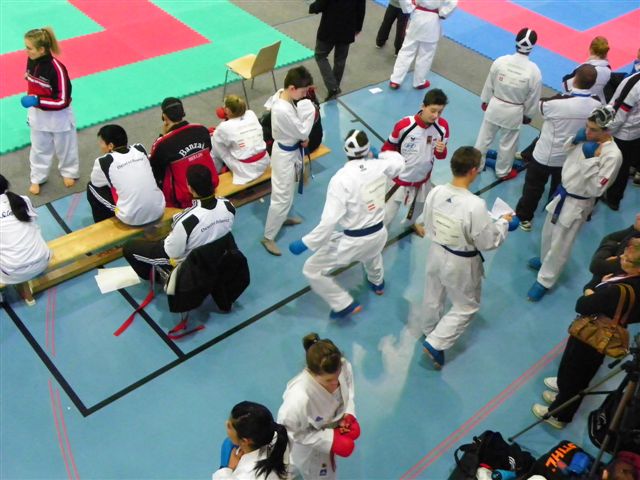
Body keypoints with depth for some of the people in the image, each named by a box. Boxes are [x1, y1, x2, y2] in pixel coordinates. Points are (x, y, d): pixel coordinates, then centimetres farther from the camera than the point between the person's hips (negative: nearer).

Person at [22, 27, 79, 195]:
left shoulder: (56, 69, -29)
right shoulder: (31, 61, -8)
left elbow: (63, 101, -26)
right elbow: (32, 86, 8)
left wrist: (37, 101, -31)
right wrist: (31, 106, 15)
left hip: (58, 116, -6)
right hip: (38, 115, 6)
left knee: (64, 147, 19)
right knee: (39, 149, 21)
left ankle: (69, 172, 44)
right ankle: (37, 178, 39)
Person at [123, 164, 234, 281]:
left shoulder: (186, 220, -39)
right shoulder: (228, 206, -22)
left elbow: (172, 252, -22)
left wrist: (172, 235, -2)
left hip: (187, 262, -5)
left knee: (129, 247, 12)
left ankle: (151, 276, 33)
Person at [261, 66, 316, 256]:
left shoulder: (281, 94, -7)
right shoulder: (283, 111, -36)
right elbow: (303, 132, -24)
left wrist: (303, 137, -3)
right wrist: (309, 112, -23)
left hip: (291, 149, 10)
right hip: (285, 155, -10)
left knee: (288, 191, 29)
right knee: (282, 197, 2)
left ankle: (283, 218, 53)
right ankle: (268, 237, 16)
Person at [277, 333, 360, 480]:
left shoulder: (344, 367, -32)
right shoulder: (299, 398, -47)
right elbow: (289, 431, -28)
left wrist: (349, 415, -21)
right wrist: (330, 440, -28)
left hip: (330, 433, 5)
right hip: (305, 449, -5)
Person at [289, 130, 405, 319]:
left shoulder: (341, 178, -24)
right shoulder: (379, 166, -7)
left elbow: (329, 220, -27)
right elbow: (399, 161, 18)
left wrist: (305, 243, -19)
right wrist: (380, 154, 33)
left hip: (355, 242, -6)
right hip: (379, 235, 7)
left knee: (312, 270, 9)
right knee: (372, 249, 45)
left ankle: (345, 305, 14)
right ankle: (377, 283, 68)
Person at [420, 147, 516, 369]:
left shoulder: (435, 193, -16)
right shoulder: (475, 205, -33)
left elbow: (429, 227, -1)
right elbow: (488, 242, -19)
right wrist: (504, 223, -4)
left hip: (436, 253, 6)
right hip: (461, 264, -6)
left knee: (434, 297, 30)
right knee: (467, 306, 20)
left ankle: (429, 331, 55)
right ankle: (435, 344, 18)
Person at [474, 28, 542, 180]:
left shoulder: (500, 61, -17)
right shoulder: (534, 71, -20)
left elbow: (489, 84, -3)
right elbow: (532, 98, -8)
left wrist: (485, 101, 14)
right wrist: (528, 115, 9)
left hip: (495, 106, 2)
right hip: (514, 112, -2)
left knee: (484, 137, 20)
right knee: (508, 143, 18)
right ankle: (503, 172, 37)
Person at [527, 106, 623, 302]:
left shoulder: (612, 155, -27)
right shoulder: (588, 139, -6)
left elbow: (596, 189, -27)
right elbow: (567, 152, 12)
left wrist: (591, 159, -33)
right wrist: (575, 139, -9)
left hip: (578, 204, -7)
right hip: (563, 193, 8)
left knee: (560, 245, 5)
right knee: (549, 233, 26)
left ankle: (544, 281, 22)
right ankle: (545, 260, 53)